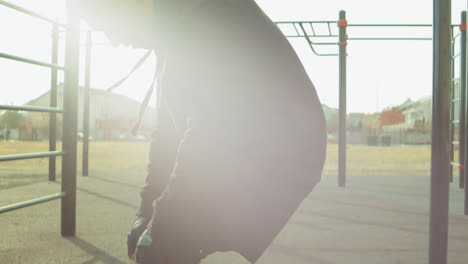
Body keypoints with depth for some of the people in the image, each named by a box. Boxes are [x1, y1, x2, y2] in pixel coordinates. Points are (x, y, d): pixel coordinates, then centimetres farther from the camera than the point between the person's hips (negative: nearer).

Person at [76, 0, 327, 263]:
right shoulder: (173, 30, 14)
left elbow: (211, 129, -26)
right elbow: (170, 129, 17)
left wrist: (162, 225, -20)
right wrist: (148, 211, 14)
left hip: (276, 158, -10)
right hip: (237, 159, 10)